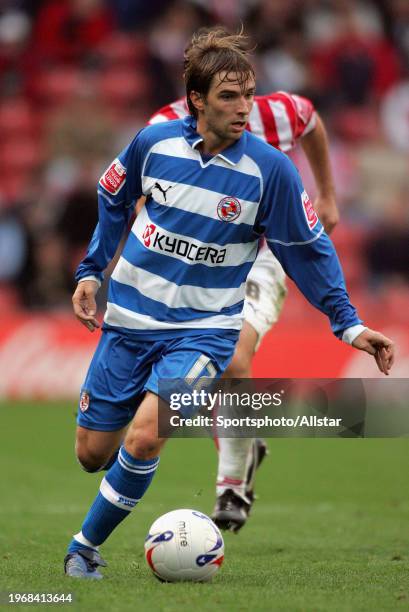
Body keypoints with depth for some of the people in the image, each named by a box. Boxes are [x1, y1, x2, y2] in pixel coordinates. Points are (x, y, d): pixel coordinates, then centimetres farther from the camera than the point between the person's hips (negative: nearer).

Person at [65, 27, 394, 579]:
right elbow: (113, 198, 14)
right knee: (93, 452, 5)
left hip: (204, 329, -3)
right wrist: (91, 271, 10)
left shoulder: (269, 168, -13)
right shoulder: (154, 142, -7)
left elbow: (309, 248, -2)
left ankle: (86, 545, -3)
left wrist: (349, 325, -3)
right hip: (130, 320, 3)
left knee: (143, 437, -24)